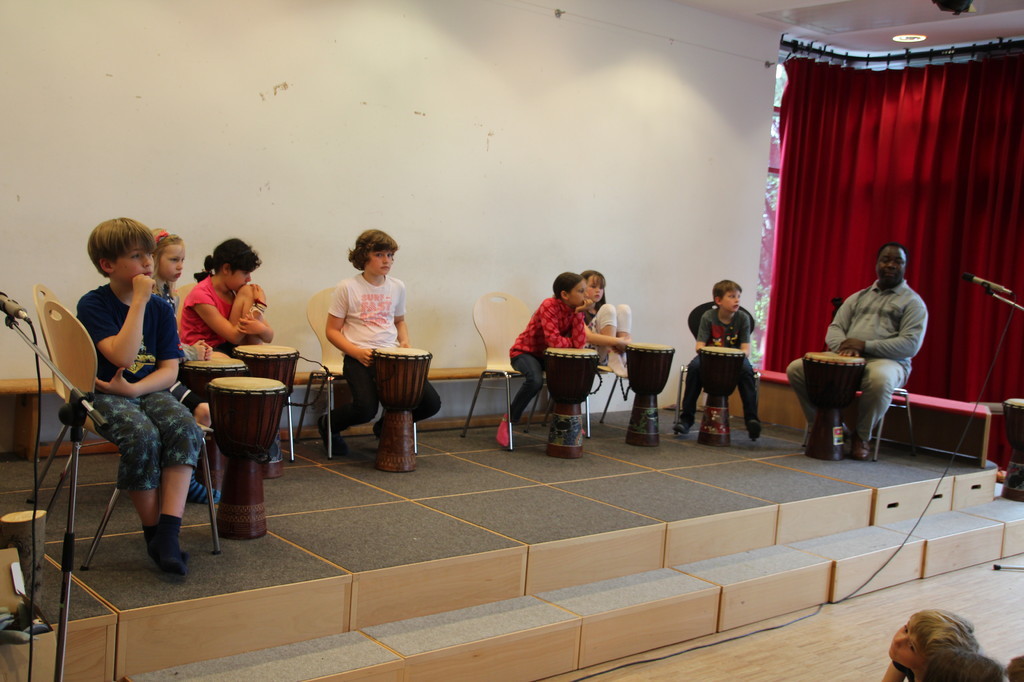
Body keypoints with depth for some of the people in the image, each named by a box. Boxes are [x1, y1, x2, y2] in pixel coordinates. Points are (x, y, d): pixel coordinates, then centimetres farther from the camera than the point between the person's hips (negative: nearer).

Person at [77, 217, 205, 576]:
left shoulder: (160, 309, 7)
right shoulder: (93, 304, -5)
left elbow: (169, 370, 2)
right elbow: (122, 356, -21)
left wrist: (134, 388, -17)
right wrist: (139, 302, -18)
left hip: (149, 391, 4)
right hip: (106, 395, -4)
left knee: (185, 428, -28)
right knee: (143, 436, -33)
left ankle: (169, 531, -30)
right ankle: (153, 532, -14)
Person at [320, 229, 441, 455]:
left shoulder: (397, 287, 10)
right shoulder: (348, 288, -3)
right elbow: (332, 330, -1)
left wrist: (404, 341, 5)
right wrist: (356, 352, -16)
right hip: (359, 358, -4)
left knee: (431, 403, -10)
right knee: (365, 409, -29)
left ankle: (386, 427, 20)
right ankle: (328, 425, 8)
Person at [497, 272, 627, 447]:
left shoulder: (575, 309, -5)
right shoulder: (549, 306, -24)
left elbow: (580, 343, -19)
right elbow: (554, 341, -33)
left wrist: (578, 313, -23)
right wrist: (573, 342, -14)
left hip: (548, 355, 7)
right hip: (525, 351, -7)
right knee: (535, 380, -36)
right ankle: (509, 419, -13)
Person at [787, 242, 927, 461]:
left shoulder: (912, 302, 5)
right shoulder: (858, 297, 20)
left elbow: (911, 344, -9)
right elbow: (834, 329, 13)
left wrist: (865, 345, -17)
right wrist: (844, 345, -13)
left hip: (887, 362, -5)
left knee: (880, 378, -42)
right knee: (796, 369, -13)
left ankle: (861, 436, -16)